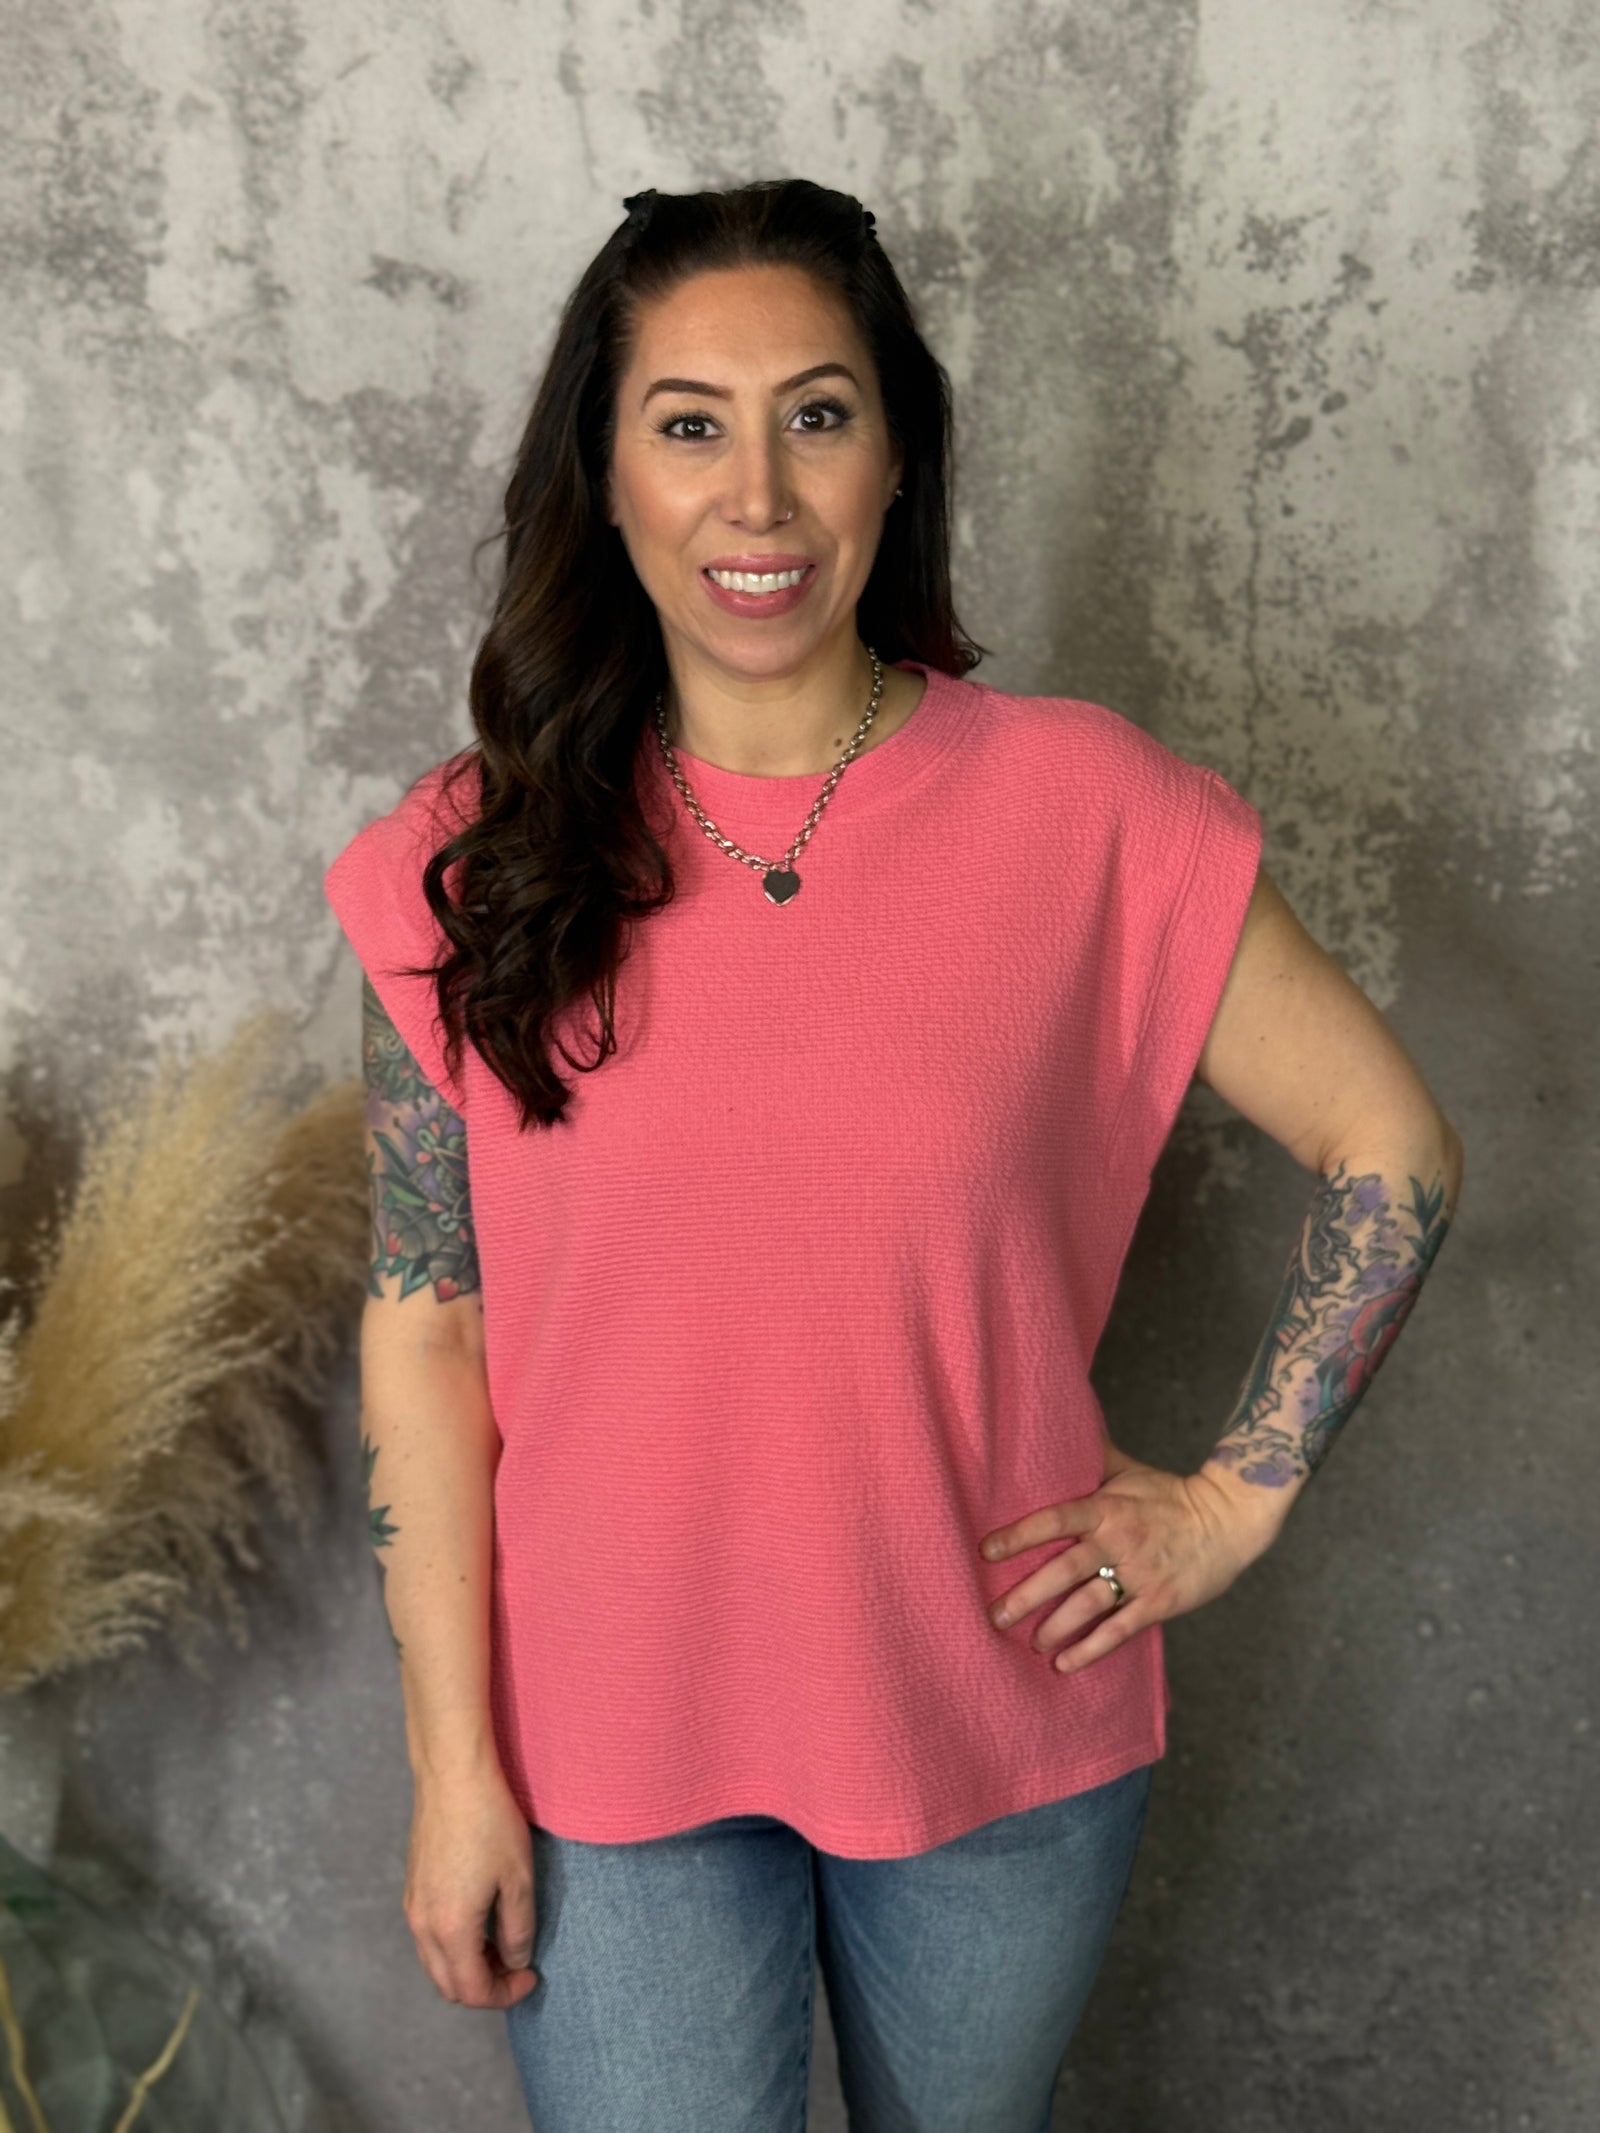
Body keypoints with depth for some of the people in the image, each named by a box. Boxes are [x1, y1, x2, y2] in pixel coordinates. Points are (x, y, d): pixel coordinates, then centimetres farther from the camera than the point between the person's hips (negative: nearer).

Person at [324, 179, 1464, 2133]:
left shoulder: (1083, 810, -11)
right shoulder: (478, 862, -8)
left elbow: (1391, 1147, -2)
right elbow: (424, 1327, -6)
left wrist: (1236, 1496, -4)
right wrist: (455, 1763, -5)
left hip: (1006, 1728, 1)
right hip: (615, 1742, 0)